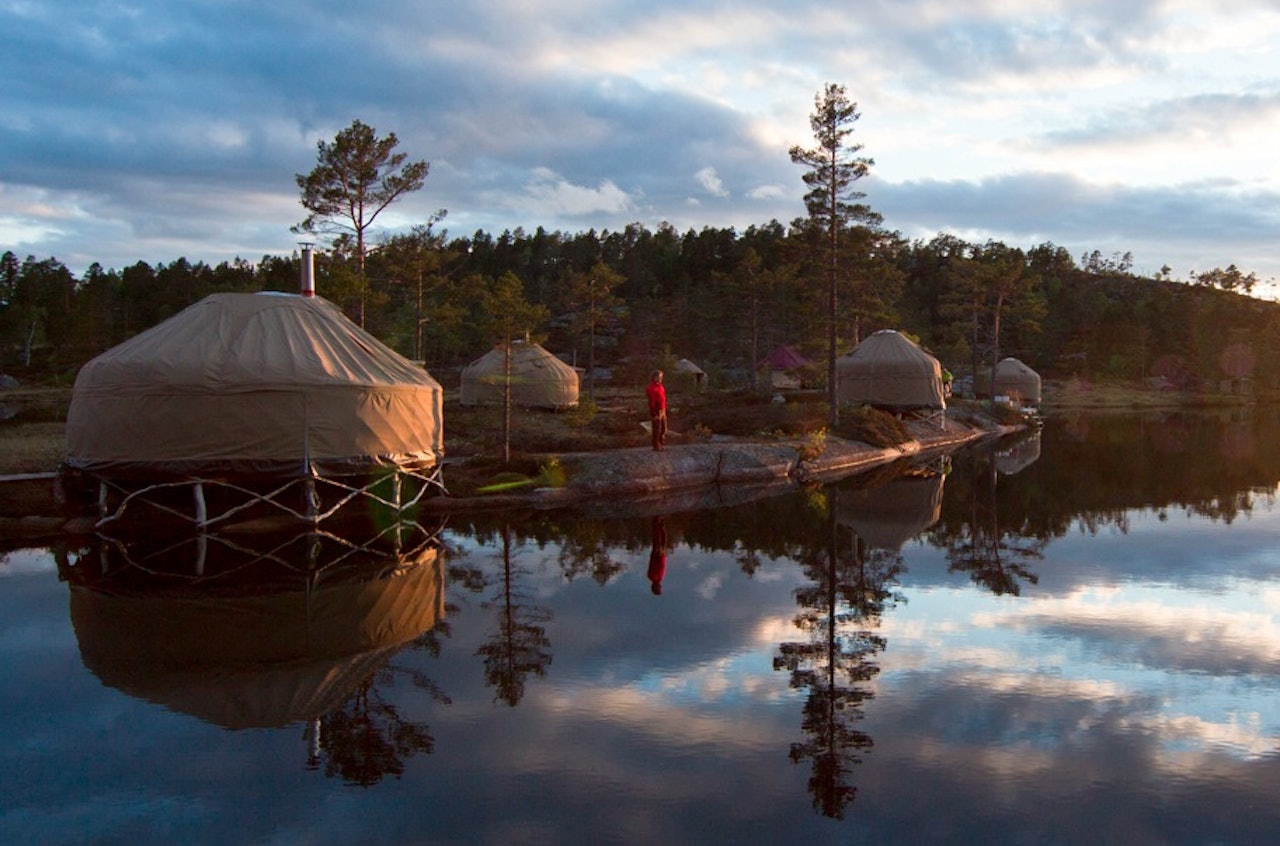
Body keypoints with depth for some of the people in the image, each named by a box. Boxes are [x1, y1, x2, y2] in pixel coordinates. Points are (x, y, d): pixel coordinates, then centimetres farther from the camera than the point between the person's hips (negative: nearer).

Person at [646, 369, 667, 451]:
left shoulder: (660, 385, 10)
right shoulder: (652, 388, -18)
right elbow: (651, 402, -19)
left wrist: (664, 410, 18)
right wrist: (654, 414, -20)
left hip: (662, 410, 9)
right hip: (657, 411, -9)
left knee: (663, 429, 14)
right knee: (657, 429, -1)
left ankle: (662, 444, 25)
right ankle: (656, 446, 7)